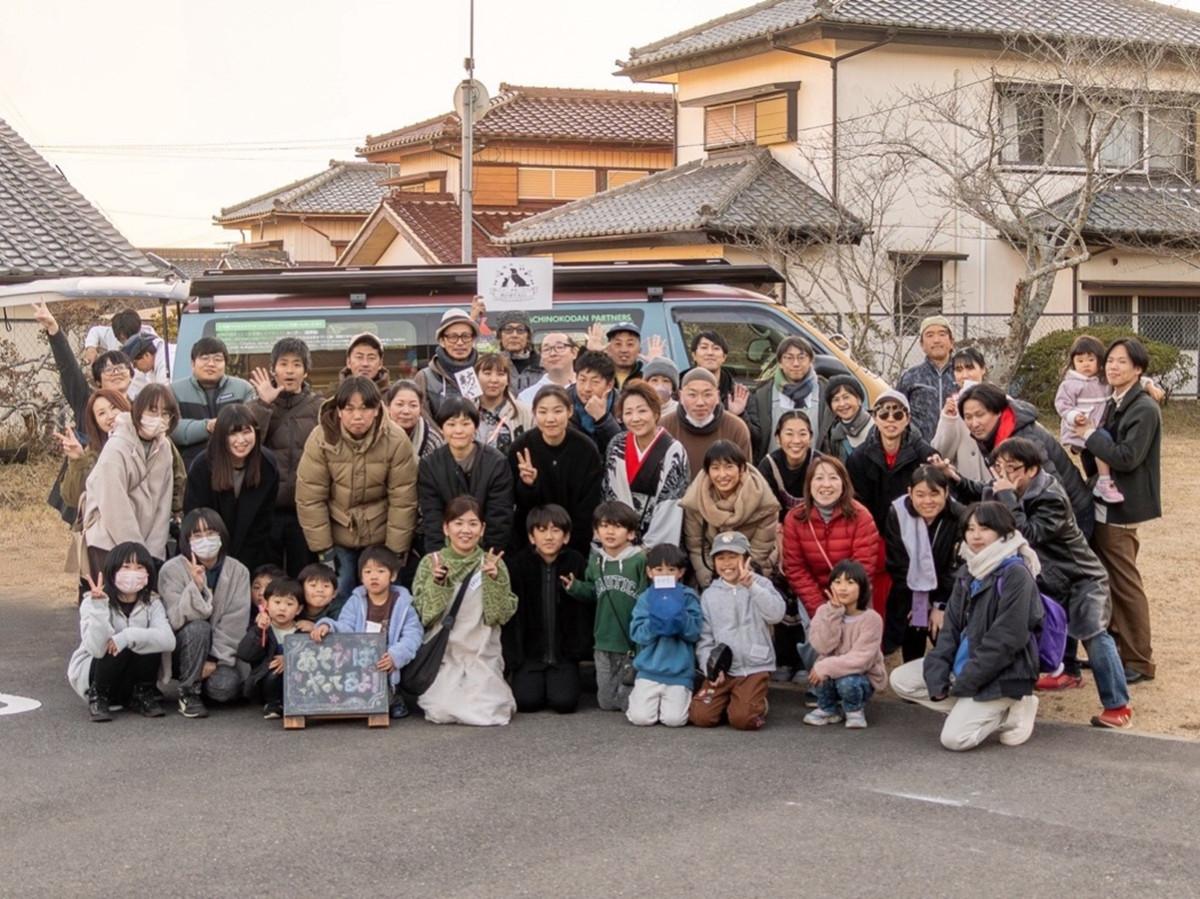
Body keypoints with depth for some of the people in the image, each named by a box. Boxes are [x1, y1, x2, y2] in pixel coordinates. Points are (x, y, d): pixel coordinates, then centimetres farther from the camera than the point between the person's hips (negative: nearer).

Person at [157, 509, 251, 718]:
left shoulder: (238, 571, -4)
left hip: (220, 652, 2)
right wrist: (196, 587, -35)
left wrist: (215, 660, -18)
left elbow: (235, 623, -10)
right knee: (198, 628, -33)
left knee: (225, 686, -28)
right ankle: (188, 692, -15)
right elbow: (176, 619, -22)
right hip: (181, 650, -2)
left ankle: (203, 679, 10)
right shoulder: (172, 570, -11)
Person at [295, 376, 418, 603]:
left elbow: (402, 501, -11)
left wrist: (395, 552, -10)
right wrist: (322, 549, -10)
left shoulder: (396, 440, -15)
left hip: (381, 539, 0)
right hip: (337, 539, 0)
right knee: (338, 599, 2)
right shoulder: (321, 439, -14)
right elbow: (309, 499, -11)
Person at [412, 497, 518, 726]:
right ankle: (438, 690, 15)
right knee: (443, 711, -20)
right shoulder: (431, 563, 1)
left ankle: (491, 689, 17)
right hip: (443, 654, 0)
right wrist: (436, 583, -19)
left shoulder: (493, 563, 3)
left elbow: (503, 614, -3)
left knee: (489, 711, -18)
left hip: (483, 655, 0)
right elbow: (423, 614, -4)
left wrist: (495, 579, -17)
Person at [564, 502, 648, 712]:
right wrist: (575, 587, -5)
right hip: (604, 642, 5)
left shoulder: (640, 560, -13)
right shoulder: (595, 560, 5)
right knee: (606, 702, 13)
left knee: (630, 703, 3)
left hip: (632, 642, -5)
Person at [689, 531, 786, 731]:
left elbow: (776, 614, -18)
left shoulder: (760, 584, 1)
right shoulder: (709, 595, 9)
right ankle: (726, 700, 17)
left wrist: (751, 586, -25)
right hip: (721, 669, 3)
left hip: (754, 667, -3)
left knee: (743, 719, -19)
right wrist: (710, 667, -7)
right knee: (701, 716, -14)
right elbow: (704, 637, 8)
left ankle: (758, 702, 14)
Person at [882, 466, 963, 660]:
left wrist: (941, 606, -10)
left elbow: (956, 568, -9)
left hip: (945, 601, -1)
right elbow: (897, 566, -7)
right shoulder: (897, 514, -10)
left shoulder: (958, 517, -12)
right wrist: (916, 604, -8)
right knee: (911, 661, 7)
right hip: (908, 601, 1)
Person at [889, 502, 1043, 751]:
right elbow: (951, 628, 5)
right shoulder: (967, 572, 8)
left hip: (1002, 673, -9)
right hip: (963, 662, 9)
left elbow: (1007, 640, -21)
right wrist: (937, 676, -9)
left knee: (954, 738, -20)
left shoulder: (1016, 574, -17)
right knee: (900, 680, -1)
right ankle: (971, 708, 1)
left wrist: (965, 682, -18)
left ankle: (1009, 710, 2)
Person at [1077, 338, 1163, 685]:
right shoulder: (1112, 405, 13)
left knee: (1125, 583, -3)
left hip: (1121, 508, -9)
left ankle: (1139, 661, 4)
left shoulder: (1144, 409, -14)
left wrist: (1091, 435, -14)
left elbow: (1127, 457, -23)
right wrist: (1088, 438, -3)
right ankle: (1113, 646, 24)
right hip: (1102, 504, 9)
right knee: (1105, 580, 14)